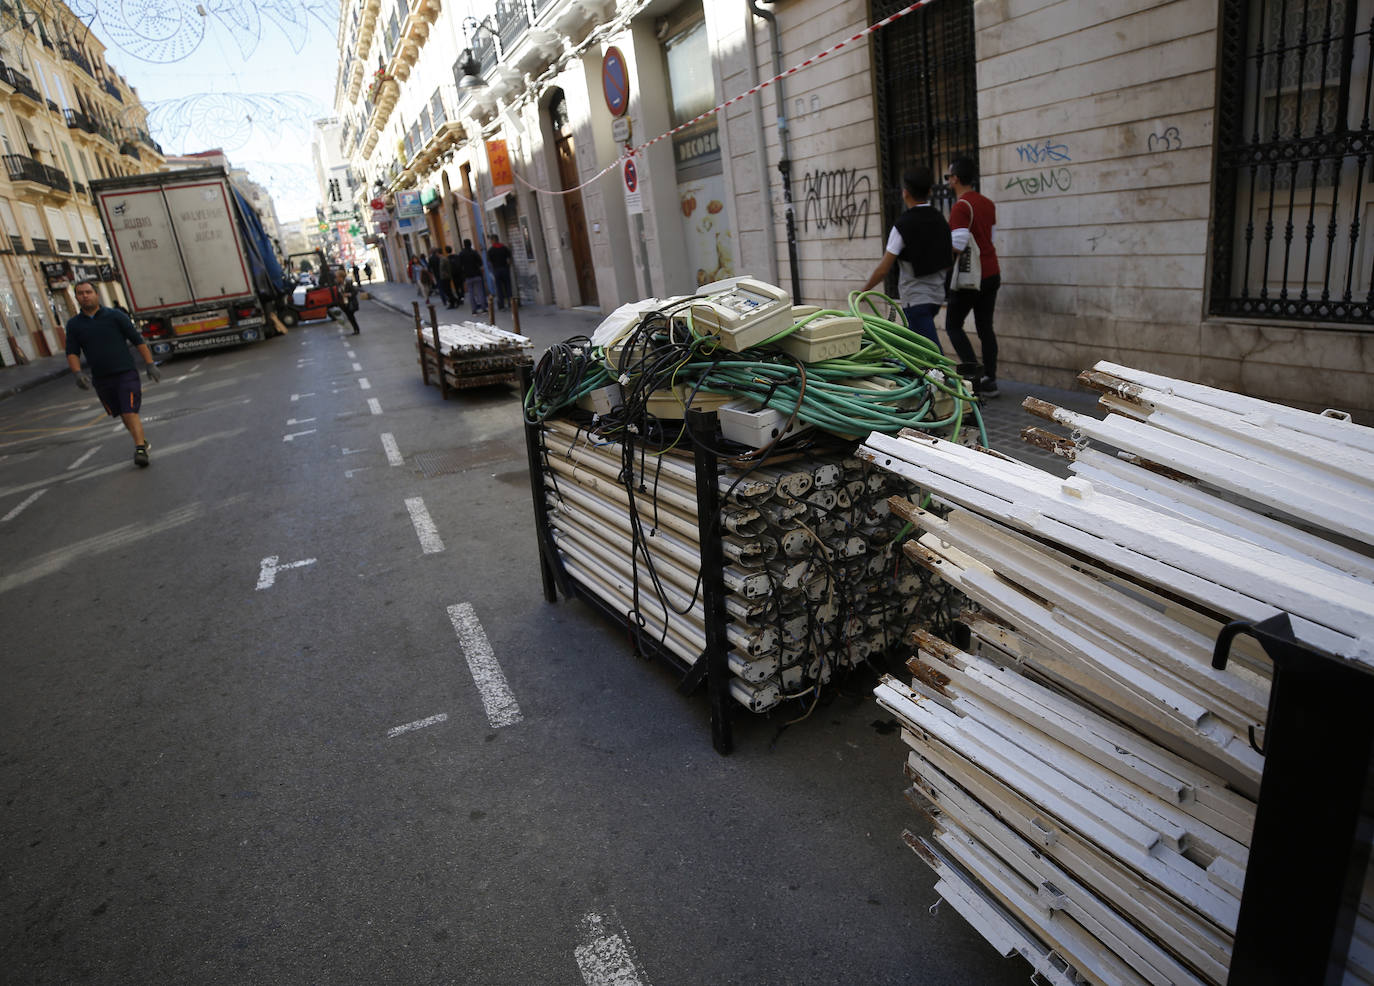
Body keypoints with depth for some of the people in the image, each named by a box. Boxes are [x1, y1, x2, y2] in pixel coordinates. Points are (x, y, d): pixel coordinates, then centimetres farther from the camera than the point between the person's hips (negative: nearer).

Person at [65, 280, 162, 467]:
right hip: (100, 379, 4)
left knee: (130, 413, -16)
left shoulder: (115, 316, 0)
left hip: (125, 374, -4)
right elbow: (72, 353, 7)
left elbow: (138, 341, 2)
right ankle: (141, 441, 29)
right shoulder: (74, 324, 8)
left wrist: (150, 365, -3)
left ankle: (140, 449, -19)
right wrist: (78, 373, -10)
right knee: (122, 415, 13)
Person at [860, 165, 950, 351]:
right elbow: (947, 262, 13)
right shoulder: (940, 219, 6)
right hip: (937, 294, 8)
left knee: (932, 351, -9)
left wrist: (864, 290, 1)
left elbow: (883, 270, -13)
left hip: (915, 299, -8)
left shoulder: (903, 225, -15)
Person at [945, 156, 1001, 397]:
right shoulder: (987, 203, 11)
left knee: (953, 325, 4)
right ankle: (989, 381, 11)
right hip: (992, 273, 8)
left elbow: (957, 246, -24)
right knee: (985, 326, 11)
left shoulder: (961, 207, -16)